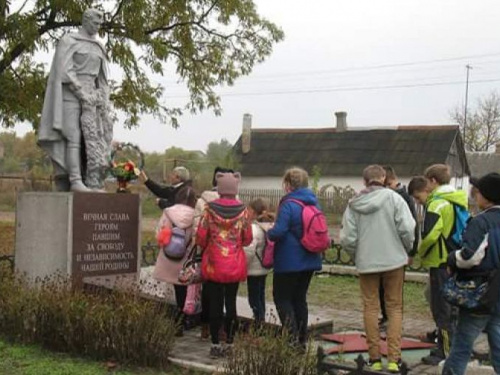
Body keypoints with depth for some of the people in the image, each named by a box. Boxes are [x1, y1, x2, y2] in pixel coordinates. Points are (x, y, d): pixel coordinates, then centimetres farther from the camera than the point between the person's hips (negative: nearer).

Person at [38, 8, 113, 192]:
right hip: (70, 94, -6)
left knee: (93, 137, -5)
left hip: (91, 95, 7)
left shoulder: (98, 47, 18)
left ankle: (93, 183, -9)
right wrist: (83, 94, -18)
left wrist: (104, 100, 5)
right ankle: (75, 181, -20)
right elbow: (64, 72, -12)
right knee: (74, 138, -15)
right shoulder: (68, 41, -2)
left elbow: (100, 77, 19)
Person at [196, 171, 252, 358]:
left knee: (215, 304, 6)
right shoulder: (242, 210, -4)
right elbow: (248, 239, -1)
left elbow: (200, 237, -7)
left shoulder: (210, 209, -7)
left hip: (213, 263, -1)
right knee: (231, 303, 9)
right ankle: (229, 343, 13)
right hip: (235, 265, 1)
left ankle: (215, 344, 9)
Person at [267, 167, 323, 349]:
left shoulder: (288, 204, -17)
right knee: (300, 298, 16)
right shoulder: (313, 203, 8)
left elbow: (278, 231, -23)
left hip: (289, 261, -8)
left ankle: (293, 339, -6)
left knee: (282, 298, 3)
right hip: (309, 260, 8)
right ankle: (302, 340, 19)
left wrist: (269, 232, -2)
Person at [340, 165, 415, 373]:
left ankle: (374, 358, 12)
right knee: (394, 307, 8)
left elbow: (347, 238, -4)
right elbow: (407, 228, -12)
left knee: (370, 308, 10)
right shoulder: (393, 197, -6)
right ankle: (394, 358, 6)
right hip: (394, 260, -1)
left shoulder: (354, 204, 0)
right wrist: (407, 250, 7)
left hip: (366, 262, 1)